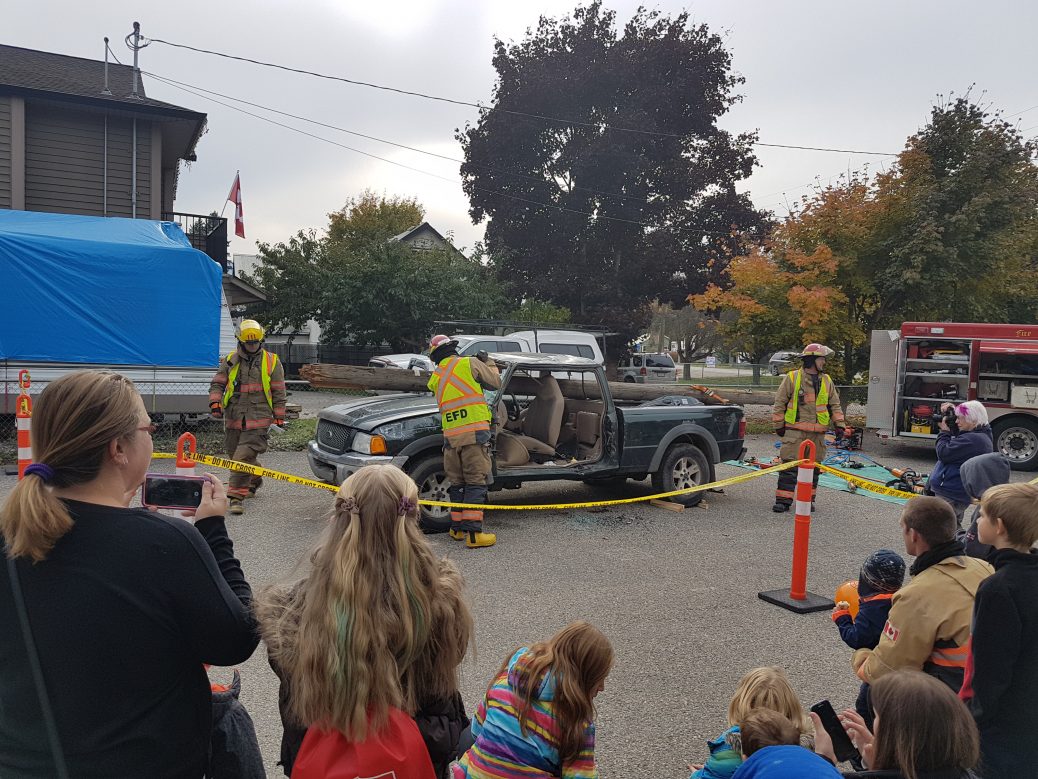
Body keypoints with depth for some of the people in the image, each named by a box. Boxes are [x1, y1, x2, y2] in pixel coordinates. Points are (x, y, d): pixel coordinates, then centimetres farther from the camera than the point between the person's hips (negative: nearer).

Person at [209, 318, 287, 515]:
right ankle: (255, 481, 40)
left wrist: (279, 417, 5)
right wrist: (215, 402, -6)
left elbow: (278, 392, 6)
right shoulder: (230, 361, 9)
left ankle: (237, 496, -8)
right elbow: (217, 384, 12)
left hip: (259, 420, -4)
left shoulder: (272, 362, 3)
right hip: (233, 418, 4)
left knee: (244, 457, -14)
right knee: (236, 456, 13)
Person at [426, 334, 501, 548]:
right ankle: (473, 533, -6)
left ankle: (457, 528, 24)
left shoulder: (435, 378, 13)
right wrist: (489, 364, 27)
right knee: (476, 482, -3)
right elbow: (495, 382, 8)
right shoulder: (469, 363, 1)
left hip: (450, 436, 5)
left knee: (456, 483, 16)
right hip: (475, 433, -4)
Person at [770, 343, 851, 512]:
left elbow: (835, 405, 18)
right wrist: (778, 425, 0)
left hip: (818, 433, 5)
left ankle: (808, 499, 20)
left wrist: (839, 425, 7)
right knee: (790, 466, -7)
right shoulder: (792, 378, -2)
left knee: (814, 467, 9)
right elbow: (779, 403, 1)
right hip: (795, 431, -4)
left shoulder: (827, 381, 12)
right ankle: (783, 500, -3)